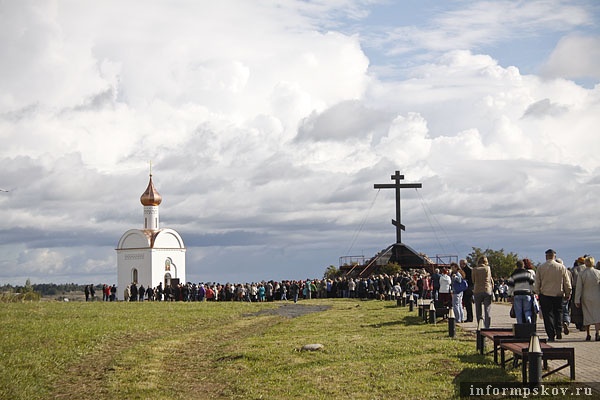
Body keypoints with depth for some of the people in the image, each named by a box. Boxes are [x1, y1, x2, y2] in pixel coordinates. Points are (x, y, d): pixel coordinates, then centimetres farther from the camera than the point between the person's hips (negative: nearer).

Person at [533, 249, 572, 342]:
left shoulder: (540, 268, -4)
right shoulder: (561, 267, -1)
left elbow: (537, 283, 0)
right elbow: (567, 283, 4)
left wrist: (537, 292, 13)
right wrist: (568, 294, 14)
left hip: (545, 295, -1)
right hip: (558, 295, 1)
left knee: (548, 314, 3)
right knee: (558, 312, 16)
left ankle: (551, 335, -1)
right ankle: (558, 329, -1)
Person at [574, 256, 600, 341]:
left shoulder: (581, 274, -5)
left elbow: (578, 288, -5)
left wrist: (577, 300, -2)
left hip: (586, 298, 1)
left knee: (587, 316, 11)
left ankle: (588, 335, 17)